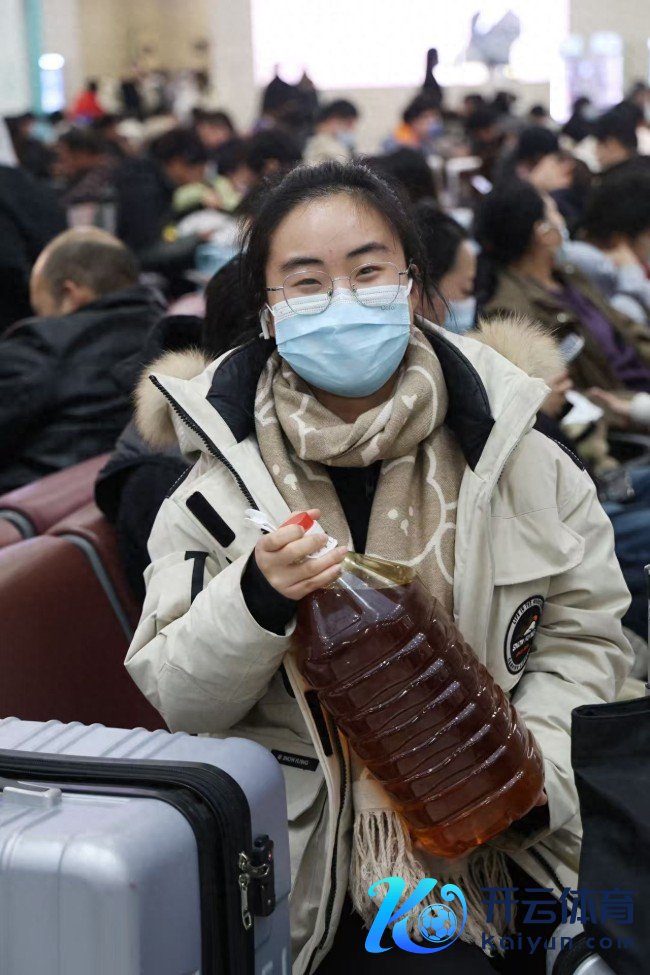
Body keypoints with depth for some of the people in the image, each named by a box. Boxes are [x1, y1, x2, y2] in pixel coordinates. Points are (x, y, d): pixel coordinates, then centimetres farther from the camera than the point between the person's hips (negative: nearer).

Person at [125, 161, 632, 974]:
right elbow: (180, 701, -3)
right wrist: (256, 602, -21)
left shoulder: (509, 455, 0)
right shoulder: (224, 480, -4)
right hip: (319, 848, -2)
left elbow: (585, 637, 6)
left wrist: (535, 769, -10)